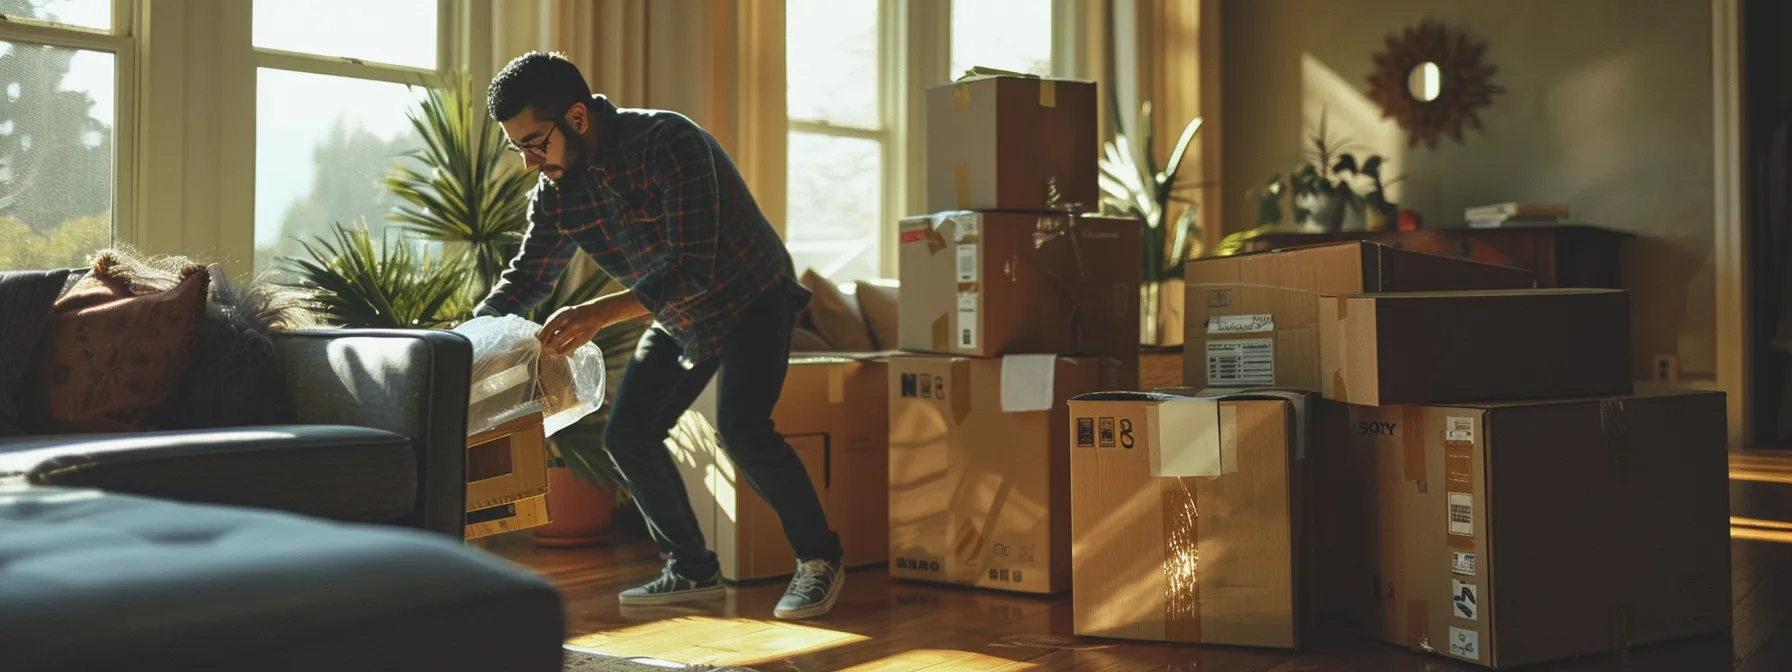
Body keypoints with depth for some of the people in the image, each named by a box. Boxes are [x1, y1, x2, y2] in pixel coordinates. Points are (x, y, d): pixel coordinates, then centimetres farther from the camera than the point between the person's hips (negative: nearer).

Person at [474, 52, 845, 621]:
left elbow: (692, 268, -35)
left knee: (741, 428, -25)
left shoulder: (669, 143, -30)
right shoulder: (556, 190, -9)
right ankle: (693, 570, 16)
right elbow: (526, 277, 1)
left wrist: (602, 313, -43)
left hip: (750, 298, -7)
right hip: (678, 318, 8)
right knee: (627, 436, 0)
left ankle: (819, 560, -6)